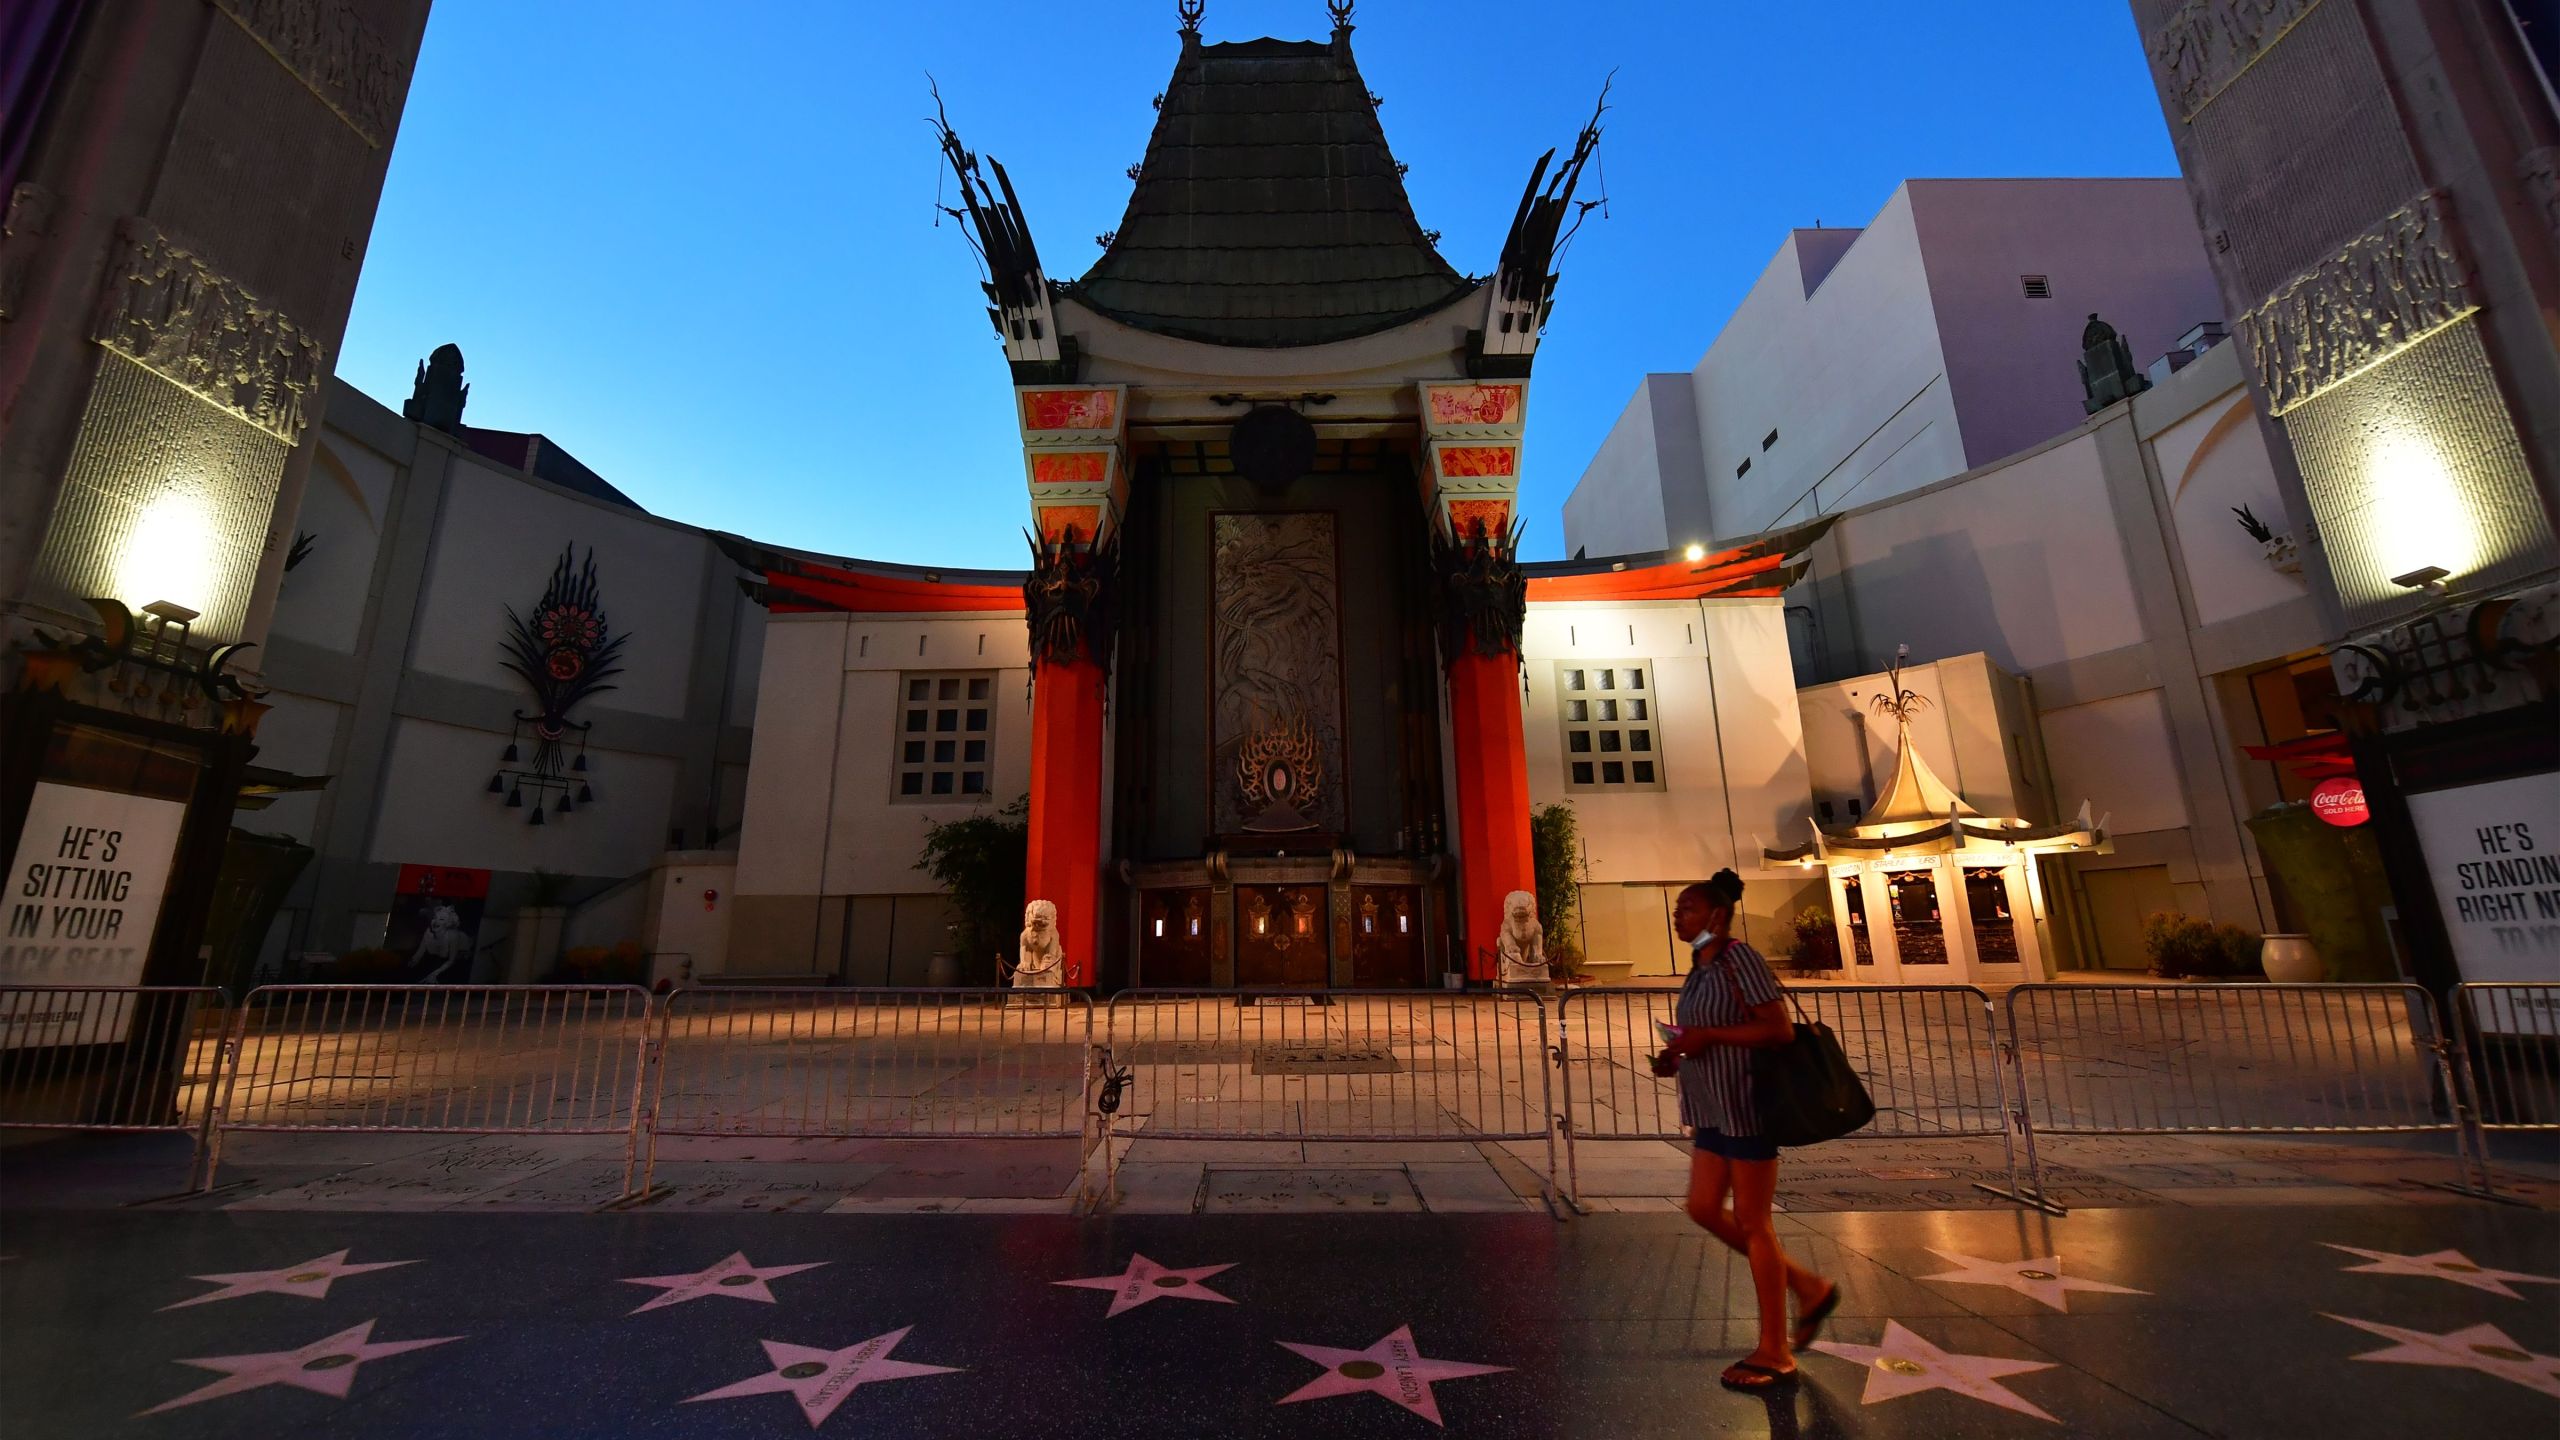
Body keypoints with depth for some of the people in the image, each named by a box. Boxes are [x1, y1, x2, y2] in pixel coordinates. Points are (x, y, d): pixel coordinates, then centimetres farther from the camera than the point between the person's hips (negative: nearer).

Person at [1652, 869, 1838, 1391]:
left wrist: (1708, 1037, -22)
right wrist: (1678, 1055, 4)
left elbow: (1780, 1030, -20)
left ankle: (1774, 1354, 17)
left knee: (1752, 1223, 2)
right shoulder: (1701, 967, 11)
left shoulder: (1739, 958, -15)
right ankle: (1808, 1287, 30)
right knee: (1704, 1209, 12)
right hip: (1714, 1109, 9)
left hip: (1747, 1105, -9)